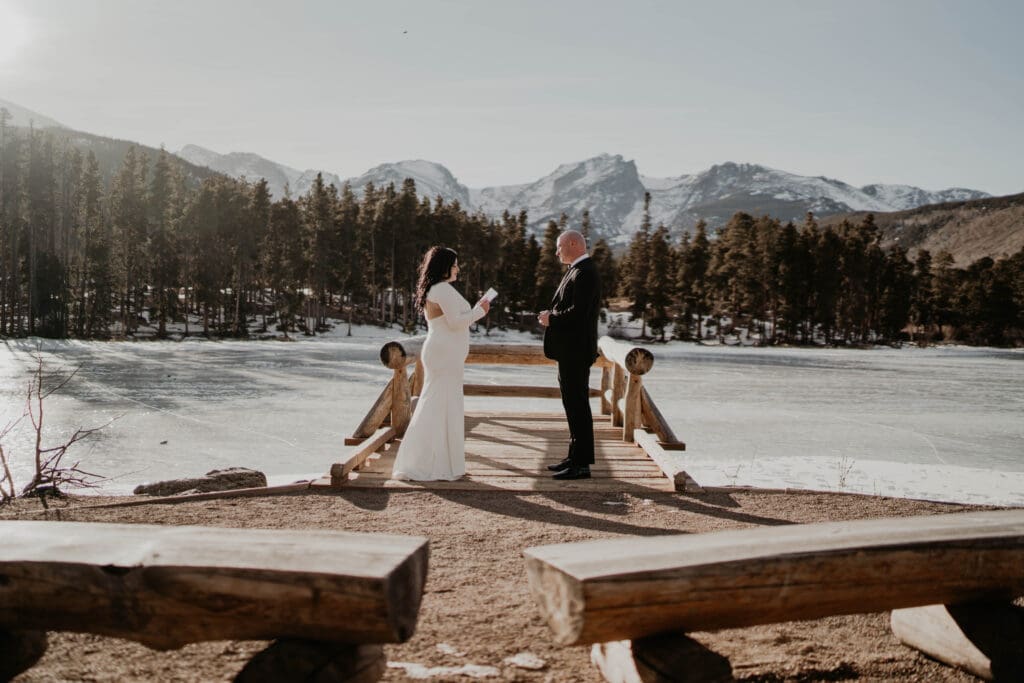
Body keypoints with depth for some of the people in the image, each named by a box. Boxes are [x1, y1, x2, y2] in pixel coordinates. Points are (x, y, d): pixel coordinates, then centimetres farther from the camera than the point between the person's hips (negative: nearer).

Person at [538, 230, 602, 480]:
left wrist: (551, 319, -12)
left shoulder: (585, 273, -16)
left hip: (576, 351, -11)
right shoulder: (577, 271, 16)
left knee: (577, 405, -6)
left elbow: (579, 312, -25)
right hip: (571, 349, 11)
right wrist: (552, 315, 4)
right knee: (573, 404, 15)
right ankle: (575, 457, 24)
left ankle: (581, 465, 0)